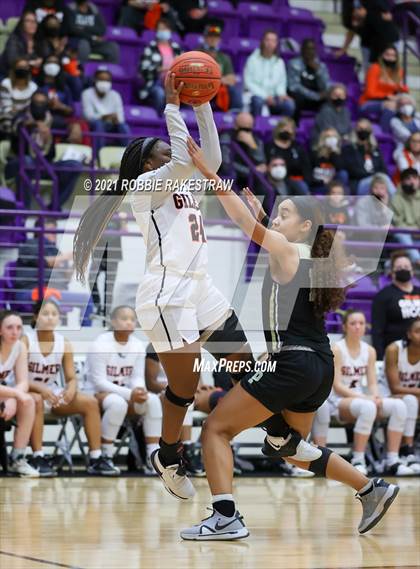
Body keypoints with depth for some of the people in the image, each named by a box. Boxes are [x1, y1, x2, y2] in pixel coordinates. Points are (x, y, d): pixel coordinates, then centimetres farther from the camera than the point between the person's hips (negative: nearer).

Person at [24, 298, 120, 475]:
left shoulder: (64, 343, 1)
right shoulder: (25, 341, -13)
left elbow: (72, 378, 0)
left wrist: (71, 389, -25)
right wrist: (42, 389, -35)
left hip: (54, 394, 5)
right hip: (29, 393, -5)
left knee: (90, 402, -13)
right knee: (36, 401, -40)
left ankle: (95, 459, -13)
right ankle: (38, 458, -37)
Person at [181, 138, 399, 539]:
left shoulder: (286, 251, -7)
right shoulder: (313, 259, 15)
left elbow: (244, 221, -18)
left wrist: (208, 172, -21)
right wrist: (262, 212, 30)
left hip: (291, 364, -9)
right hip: (320, 367, 9)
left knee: (216, 429, -5)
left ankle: (225, 518, -17)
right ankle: (373, 490, 28)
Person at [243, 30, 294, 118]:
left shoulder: (279, 62, 12)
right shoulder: (253, 60, -3)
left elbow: (281, 82, 16)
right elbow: (248, 82, -7)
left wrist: (281, 93, -7)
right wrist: (265, 96, -16)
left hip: (272, 97, 4)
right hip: (256, 95, -4)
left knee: (289, 104, -25)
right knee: (258, 101, -39)